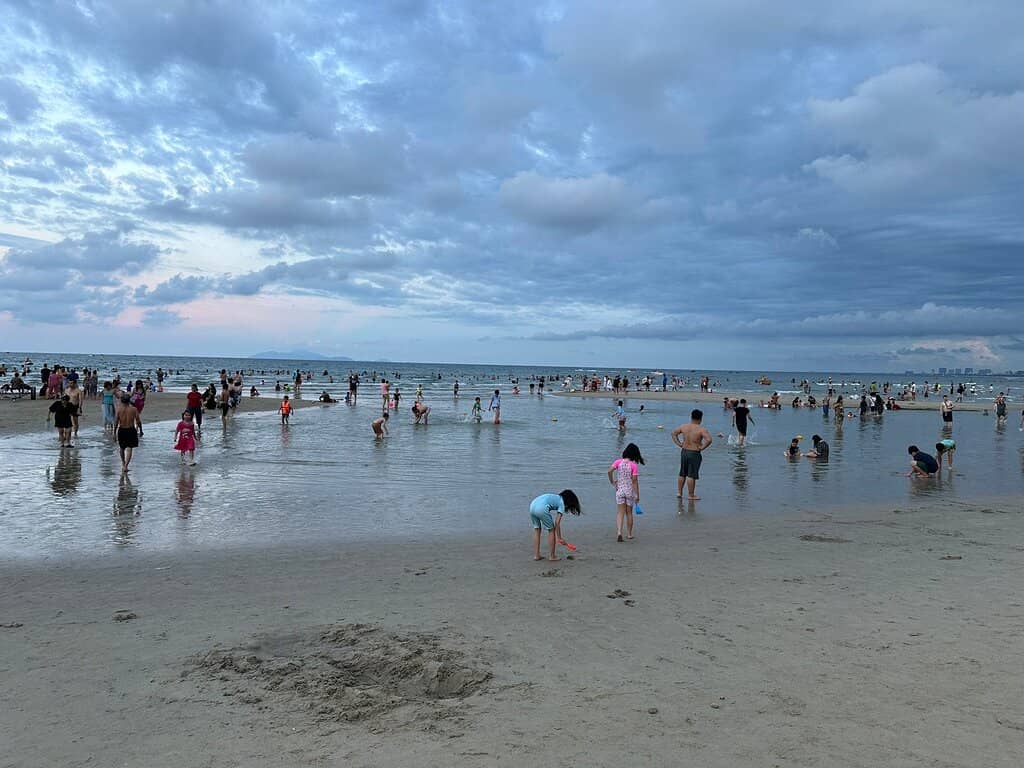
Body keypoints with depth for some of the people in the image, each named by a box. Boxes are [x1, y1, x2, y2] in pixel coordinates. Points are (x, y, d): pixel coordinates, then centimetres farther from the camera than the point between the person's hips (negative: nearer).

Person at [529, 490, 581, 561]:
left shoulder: (555, 497, 31)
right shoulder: (561, 503, 10)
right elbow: (557, 522, 3)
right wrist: (559, 538, 10)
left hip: (532, 505, 7)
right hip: (542, 509, -7)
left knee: (537, 530, 21)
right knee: (551, 530, 12)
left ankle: (536, 555, 23)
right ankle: (551, 556, 18)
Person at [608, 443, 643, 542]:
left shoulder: (618, 462, -4)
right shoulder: (634, 465, -10)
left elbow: (609, 471, -16)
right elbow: (634, 480, -11)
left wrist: (612, 482, 0)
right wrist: (637, 495, -5)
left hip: (619, 490, 1)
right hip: (630, 491, -1)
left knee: (620, 513, 4)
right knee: (629, 513, 14)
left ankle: (619, 532, -14)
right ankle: (629, 534, 23)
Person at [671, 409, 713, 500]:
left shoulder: (684, 427, 0)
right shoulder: (701, 429, -15)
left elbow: (673, 433, 10)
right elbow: (709, 440, -26)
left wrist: (679, 443, 10)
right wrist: (702, 447, -14)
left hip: (684, 452, 5)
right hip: (694, 454, -5)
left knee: (682, 474, 18)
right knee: (691, 475, 1)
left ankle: (679, 493, 25)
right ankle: (691, 495, 8)